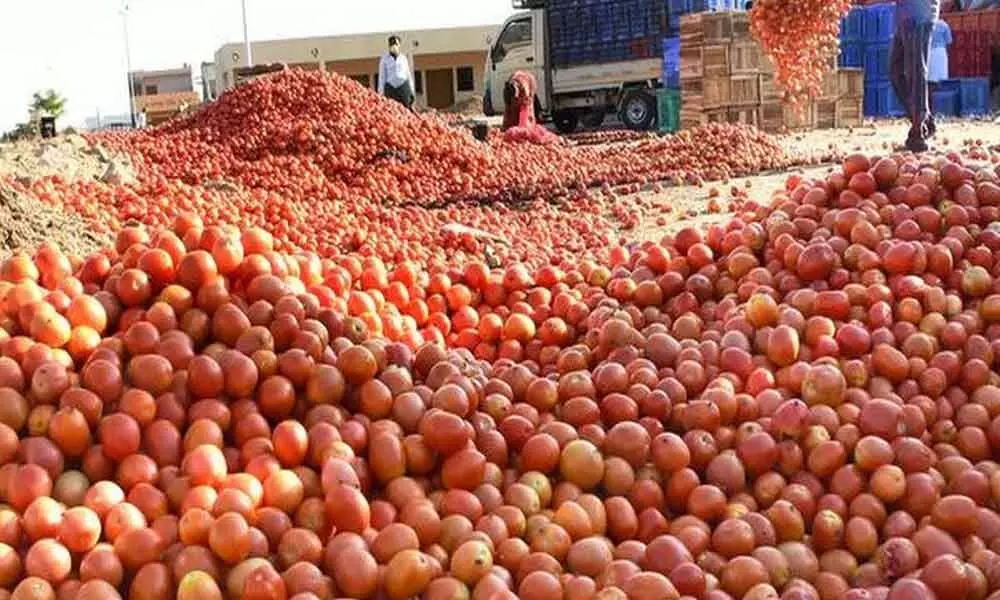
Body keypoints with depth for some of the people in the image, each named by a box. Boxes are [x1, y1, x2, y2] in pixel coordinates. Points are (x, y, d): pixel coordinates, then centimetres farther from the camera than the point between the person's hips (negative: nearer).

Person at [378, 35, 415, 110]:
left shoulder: (403, 58, 11)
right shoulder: (385, 59, 4)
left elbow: (408, 75, 14)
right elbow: (382, 76, 4)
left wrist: (411, 92, 12)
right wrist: (381, 93, -2)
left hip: (403, 87, 2)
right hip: (391, 88, -2)